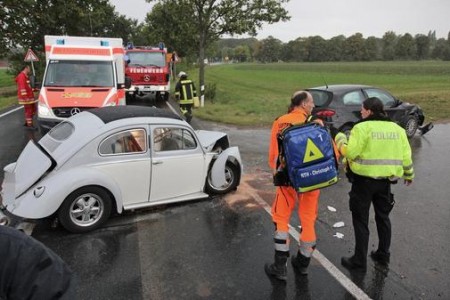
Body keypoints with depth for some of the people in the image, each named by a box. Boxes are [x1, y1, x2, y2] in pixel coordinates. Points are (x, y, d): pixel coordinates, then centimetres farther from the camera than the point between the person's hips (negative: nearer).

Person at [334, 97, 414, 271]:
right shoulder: (397, 129, 6)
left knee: (361, 220, 4)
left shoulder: (362, 128, -14)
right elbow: (406, 156, 7)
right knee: (383, 217, 21)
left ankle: (359, 260, 11)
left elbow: (350, 153, -19)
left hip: (364, 179, -6)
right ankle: (383, 255, 33)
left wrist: (340, 141, -1)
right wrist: (409, 174, 23)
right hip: (386, 180, 6)